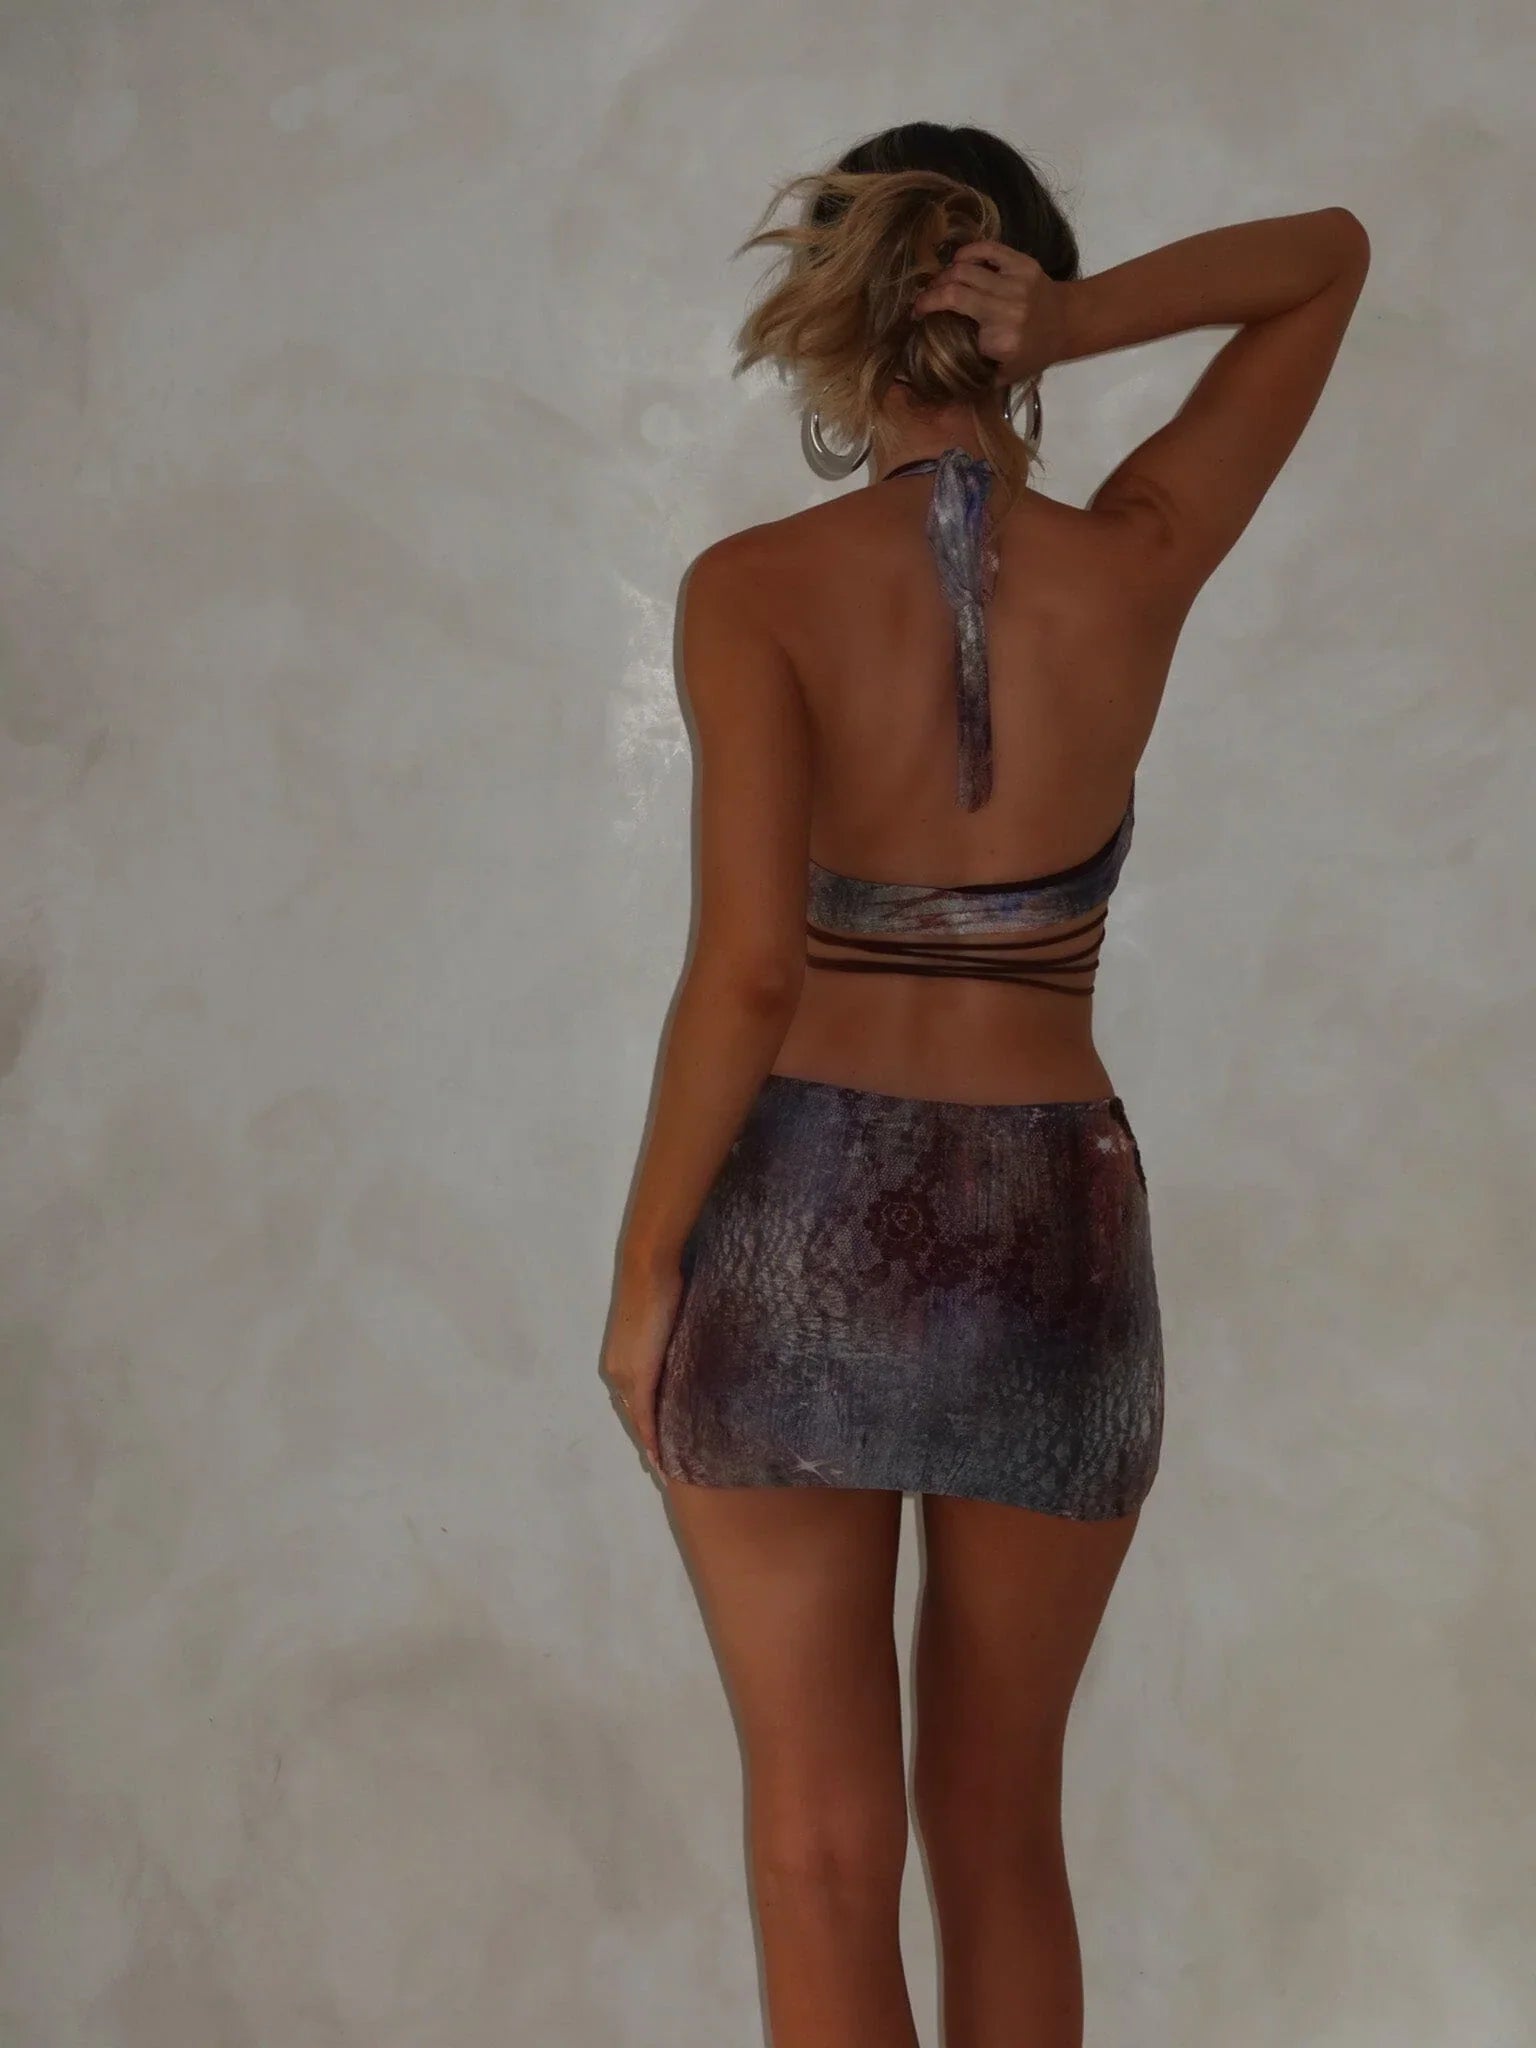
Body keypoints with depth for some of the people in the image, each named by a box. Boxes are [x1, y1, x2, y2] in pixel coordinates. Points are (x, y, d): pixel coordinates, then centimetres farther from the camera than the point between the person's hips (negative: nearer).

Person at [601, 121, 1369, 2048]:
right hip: (1054, 1250, 2)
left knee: (823, 1848, 7)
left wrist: (643, 1267, -9)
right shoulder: (1137, 568, -4)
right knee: (1000, 1829, 19)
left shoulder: (756, 586, -11)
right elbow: (1333, 256, 9)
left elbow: (747, 966, -20)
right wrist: (1064, 329, -7)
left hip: (798, 1230, -2)